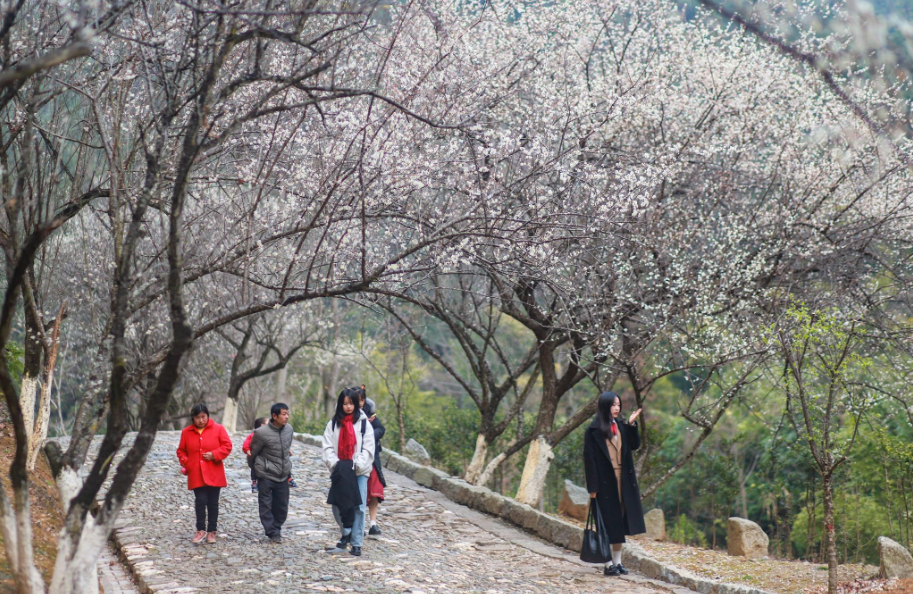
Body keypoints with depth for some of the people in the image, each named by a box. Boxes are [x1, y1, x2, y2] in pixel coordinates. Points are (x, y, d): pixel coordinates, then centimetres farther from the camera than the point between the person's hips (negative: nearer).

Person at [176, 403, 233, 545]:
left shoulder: (218, 429, 0)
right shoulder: (186, 432, 5)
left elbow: (227, 446, -2)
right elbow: (181, 451, 13)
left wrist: (214, 455, -14)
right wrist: (185, 462, -4)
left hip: (214, 474, 0)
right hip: (196, 474, 0)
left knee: (213, 503, 6)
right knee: (200, 501, -8)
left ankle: (212, 531, 15)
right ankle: (201, 530, 4)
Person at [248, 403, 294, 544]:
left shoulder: (289, 429, -2)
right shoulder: (262, 433, -18)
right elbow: (252, 453, -3)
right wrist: (255, 469, 9)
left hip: (283, 475, 5)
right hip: (266, 476, -5)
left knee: (281, 506, 10)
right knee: (266, 506, 0)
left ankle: (277, 529, 26)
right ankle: (273, 533, 7)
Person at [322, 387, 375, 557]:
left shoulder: (364, 423, 1)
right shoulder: (333, 424, 7)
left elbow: (368, 448, -3)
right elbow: (328, 447, 2)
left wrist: (357, 466, -14)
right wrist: (335, 464, -12)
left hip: (360, 472, -2)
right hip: (340, 471, 2)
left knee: (358, 507, -3)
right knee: (337, 505, 0)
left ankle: (356, 543, 3)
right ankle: (346, 535, 21)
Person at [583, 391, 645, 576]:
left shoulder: (620, 426, 8)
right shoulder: (594, 431, -10)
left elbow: (635, 445, 5)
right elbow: (589, 459, -12)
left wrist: (631, 425, -8)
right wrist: (592, 487, -15)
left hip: (622, 481, 6)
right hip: (604, 482, -6)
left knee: (619, 521, 10)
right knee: (607, 522, -1)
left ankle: (617, 561, 19)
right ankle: (608, 564, 6)